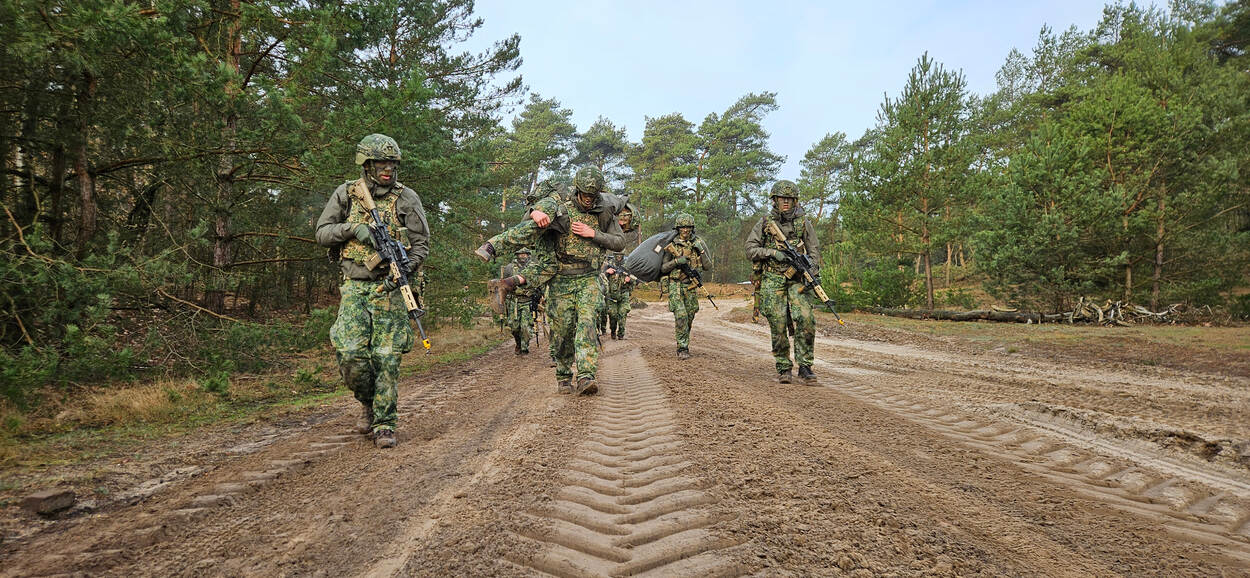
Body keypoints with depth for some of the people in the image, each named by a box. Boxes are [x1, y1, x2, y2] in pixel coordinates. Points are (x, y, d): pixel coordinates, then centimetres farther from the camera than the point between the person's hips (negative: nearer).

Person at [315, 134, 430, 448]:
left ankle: (384, 424, 8)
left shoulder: (407, 198, 3)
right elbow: (322, 233, 8)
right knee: (350, 354, -9)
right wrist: (352, 228, -10)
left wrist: (405, 267, -14)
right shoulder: (346, 193, 7)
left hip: (390, 289, -1)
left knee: (387, 358, -3)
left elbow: (421, 243, 3)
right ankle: (368, 402, 20)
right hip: (355, 287, 1)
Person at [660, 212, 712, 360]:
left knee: (689, 317, 9)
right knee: (680, 316, -15)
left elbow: (708, 267, 1)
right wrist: (676, 261, -15)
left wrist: (701, 250, -11)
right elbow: (662, 268, 1)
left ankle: (684, 343, 28)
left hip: (691, 287, 3)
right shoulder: (671, 246, -1)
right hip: (675, 285, -3)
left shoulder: (699, 243, 4)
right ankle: (682, 348, -9)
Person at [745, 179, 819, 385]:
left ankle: (804, 366, -4)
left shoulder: (804, 222, 8)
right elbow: (750, 250, 2)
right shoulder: (765, 223, 4)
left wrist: (812, 273, -7)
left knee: (806, 319, -14)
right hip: (772, 280, -1)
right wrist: (774, 253, -12)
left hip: (796, 279, 1)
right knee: (778, 325, -4)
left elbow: (814, 251, 8)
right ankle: (783, 367, 9)